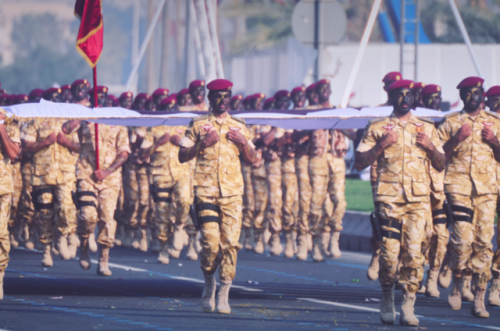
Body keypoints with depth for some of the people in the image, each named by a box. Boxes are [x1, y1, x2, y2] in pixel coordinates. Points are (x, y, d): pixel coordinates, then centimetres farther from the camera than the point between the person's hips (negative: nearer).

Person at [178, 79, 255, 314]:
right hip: (206, 189, -2)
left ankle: (223, 295, -1)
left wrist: (243, 142, -4)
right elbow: (182, 156, 5)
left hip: (233, 191, 2)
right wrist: (202, 144, -10)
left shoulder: (238, 126, 14)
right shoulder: (198, 125, 8)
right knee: (211, 242, -11)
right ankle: (209, 285, 15)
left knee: (230, 242, -7)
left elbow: (251, 159, 15)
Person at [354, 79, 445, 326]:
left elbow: (441, 166, 17)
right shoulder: (377, 128, 8)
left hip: (418, 200, 1)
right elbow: (359, 163, 4)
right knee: (389, 254, -6)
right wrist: (382, 145, -9)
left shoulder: (426, 128, 15)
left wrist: (430, 146, -1)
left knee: (414, 254, -9)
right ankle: (387, 301, 16)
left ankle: (408, 308, -6)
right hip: (389, 198, -1)